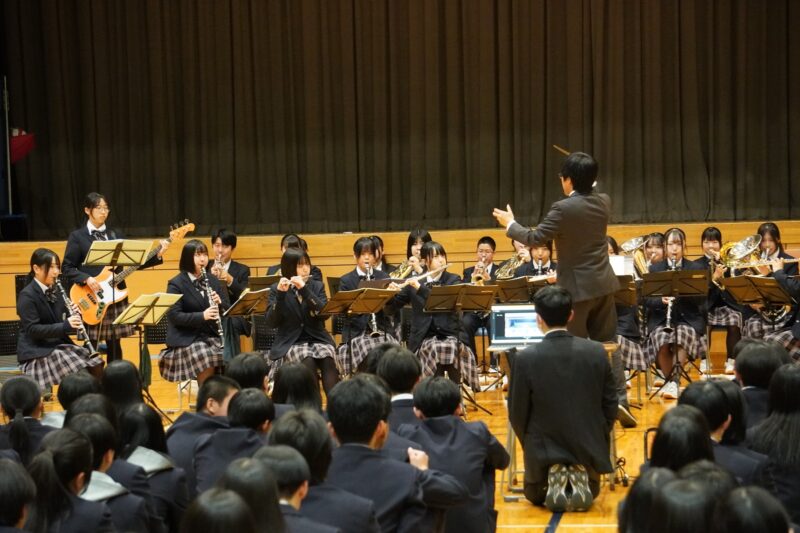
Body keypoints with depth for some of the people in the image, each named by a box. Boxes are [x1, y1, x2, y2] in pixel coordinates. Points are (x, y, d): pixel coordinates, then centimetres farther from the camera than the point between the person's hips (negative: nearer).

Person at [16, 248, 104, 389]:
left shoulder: (54, 292, 12)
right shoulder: (27, 295, -11)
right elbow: (32, 330, -19)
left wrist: (73, 319, -7)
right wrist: (65, 326, -26)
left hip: (58, 345, 7)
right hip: (36, 353, -7)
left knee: (95, 365, -15)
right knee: (80, 371, -28)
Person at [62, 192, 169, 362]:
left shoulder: (115, 236, 13)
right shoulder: (77, 236, 0)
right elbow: (67, 268, -4)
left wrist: (157, 255, -5)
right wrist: (86, 279, -19)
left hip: (116, 297, 4)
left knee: (114, 346, 8)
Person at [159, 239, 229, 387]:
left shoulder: (213, 281, 12)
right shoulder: (176, 284, -4)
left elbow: (227, 309, 13)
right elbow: (174, 316, -13)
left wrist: (219, 302, -10)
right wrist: (202, 316, -25)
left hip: (211, 336, 5)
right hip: (185, 339, -4)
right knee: (206, 359, -33)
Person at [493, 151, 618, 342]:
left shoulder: (563, 208, -20)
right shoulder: (604, 201, 1)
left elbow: (535, 238, -13)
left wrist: (510, 224, 2)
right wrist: (586, 183, 33)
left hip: (578, 287, -7)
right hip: (604, 283, 7)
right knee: (605, 344, 13)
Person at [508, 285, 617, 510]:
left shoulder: (525, 358, -16)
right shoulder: (597, 352, -9)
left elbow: (517, 413, -7)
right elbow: (610, 405, -1)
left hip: (544, 449, -1)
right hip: (589, 447, 2)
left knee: (535, 495, 29)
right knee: (590, 492, 31)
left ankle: (554, 480, -3)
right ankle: (580, 478, -2)